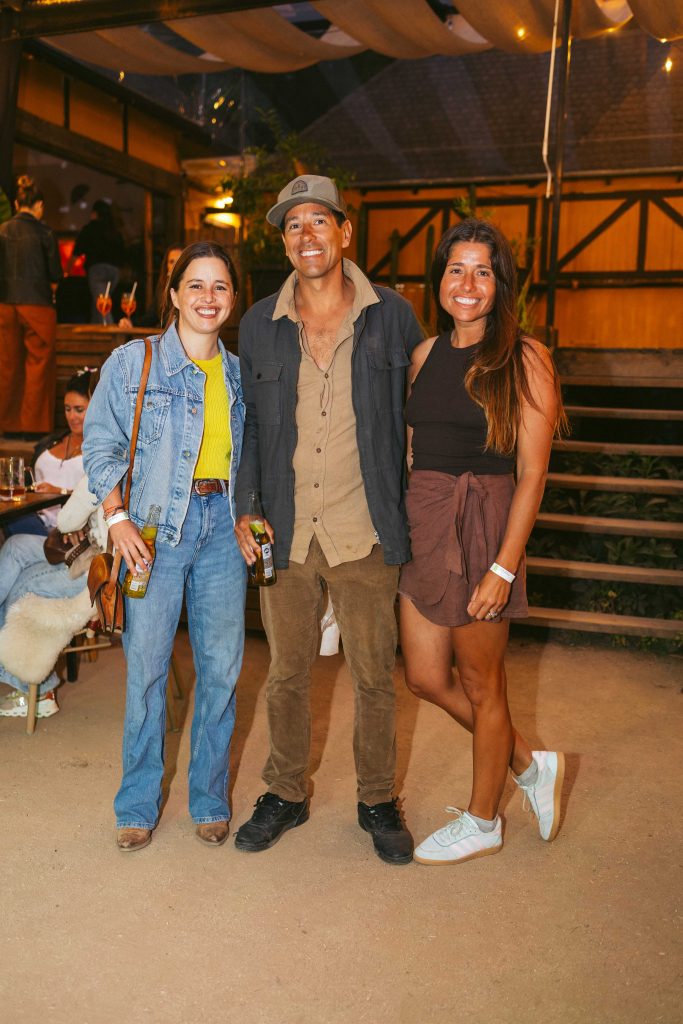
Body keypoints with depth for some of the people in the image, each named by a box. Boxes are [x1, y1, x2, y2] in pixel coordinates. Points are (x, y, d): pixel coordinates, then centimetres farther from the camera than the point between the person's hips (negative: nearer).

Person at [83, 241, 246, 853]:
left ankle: (210, 801, 22)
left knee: (221, 666, 4)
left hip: (223, 525, 3)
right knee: (146, 664, 0)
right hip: (156, 525, -3)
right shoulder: (132, 362, 2)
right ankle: (138, 806, 19)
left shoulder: (239, 374, 12)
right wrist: (118, 516, -10)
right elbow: (101, 446, 1)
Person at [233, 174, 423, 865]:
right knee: (287, 672, 14)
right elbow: (248, 422, 12)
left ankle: (377, 801, 29)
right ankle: (286, 794, 33)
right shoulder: (259, 325, 5)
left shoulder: (391, 316, 0)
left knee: (374, 675, 9)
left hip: (364, 533, -1)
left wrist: (410, 512, 2)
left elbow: (418, 415, 6)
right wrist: (244, 507, 2)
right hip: (284, 533, 2)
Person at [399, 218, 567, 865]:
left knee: (481, 684, 8)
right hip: (420, 522, 7)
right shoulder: (426, 353, 10)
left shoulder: (524, 359, -8)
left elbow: (532, 474, -11)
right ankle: (531, 765, 36)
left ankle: (481, 822, 31)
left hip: (483, 525, -6)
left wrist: (504, 567, -17)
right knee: (425, 677, 12)